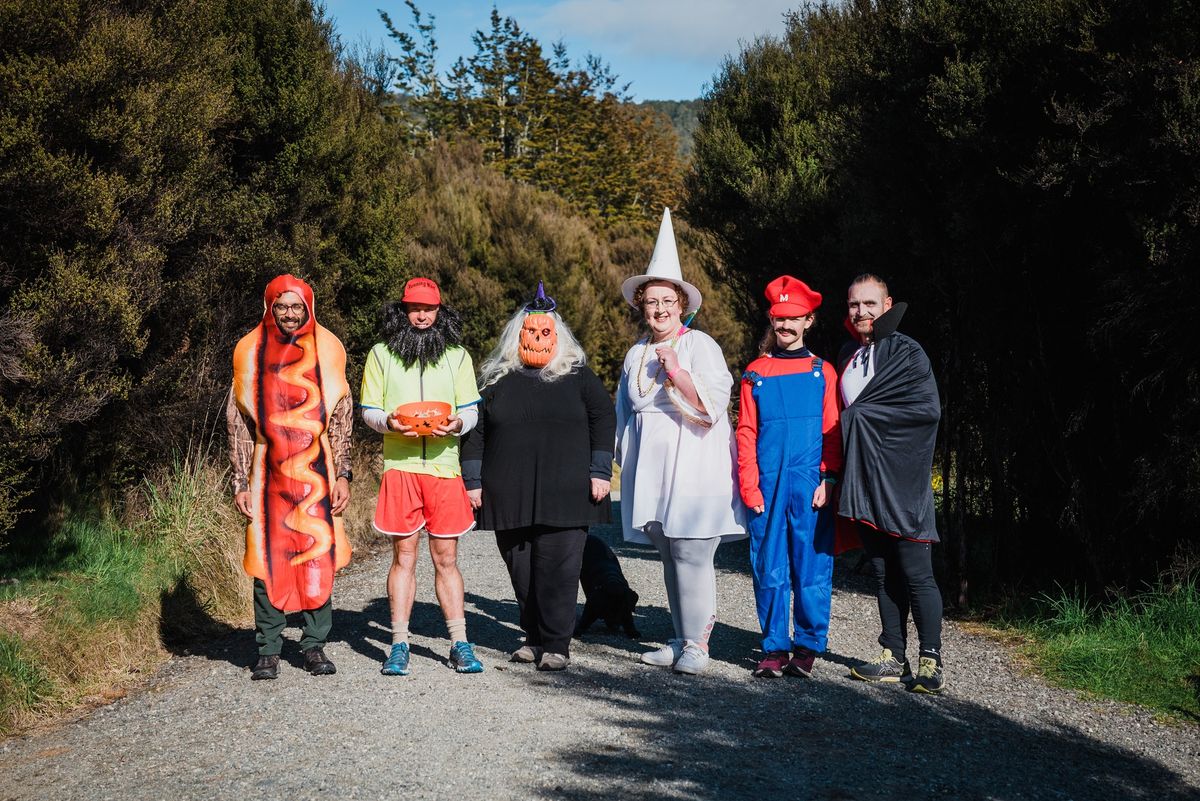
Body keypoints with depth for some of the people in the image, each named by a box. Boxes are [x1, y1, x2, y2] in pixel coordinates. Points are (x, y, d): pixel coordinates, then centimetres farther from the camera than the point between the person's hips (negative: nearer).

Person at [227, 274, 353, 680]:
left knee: (318, 556, 0)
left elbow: (341, 418, 7)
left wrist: (342, 475, 0)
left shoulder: (327, 349, 6)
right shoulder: (250, 352, 5)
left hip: (316, 475, 0)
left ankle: (315, 646, 10)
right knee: (268, 559, 0)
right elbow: (238, 423, 6)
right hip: (268, 475, 0)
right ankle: (268, 650, 8)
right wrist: (241, 483, 1)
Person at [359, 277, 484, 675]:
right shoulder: (381, 354, 8)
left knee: (446, 558, 3)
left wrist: (457, 424, -13)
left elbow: (470, 409, 9)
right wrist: (389, 422, -14)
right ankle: (399, 645, 8)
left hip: (444, 466, 1)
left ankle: (460, 644, 8)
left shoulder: (457, 356, 11)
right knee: (404, 556, 2)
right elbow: (368, 410, 8)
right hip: (400, 466, -1)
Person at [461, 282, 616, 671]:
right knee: (521, 569, 6)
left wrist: (600, 472, -2)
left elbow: (603, 420, 5)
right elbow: (474, 431, 10)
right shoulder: (496, 380, 10)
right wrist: (473, 481, 5)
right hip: (511, 495, 3)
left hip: (564, 494, -2)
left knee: (558, 568, -8)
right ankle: (534, 637, 20)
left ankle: (556, 645, -2)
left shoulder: (578, 377, 6)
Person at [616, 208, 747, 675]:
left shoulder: (699, 346, -3)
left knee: (690, 554, -10)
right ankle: (681, 640, 17)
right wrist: (627, 462, 23)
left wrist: (676, 373, -18)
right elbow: (626, 413, 25)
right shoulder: (636, 355, 16)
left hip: (692, 469, -6)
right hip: (651, 470, 6)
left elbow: (714, 404, -12)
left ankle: (696, 645, -2)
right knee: (669, 557, 9)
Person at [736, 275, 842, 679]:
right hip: (767, 485, 1)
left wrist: (828, 480, -6)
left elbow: (833, 431, 5)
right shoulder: (756, 373, 9)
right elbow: (746, 432, 7)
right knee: (769, 568, 3)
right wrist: (749, 486, -2)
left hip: (811, 486, -1)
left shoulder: (822, 372, 7)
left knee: (811, 566, 1)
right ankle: (774, 648, 12)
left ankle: (808, 646, 12)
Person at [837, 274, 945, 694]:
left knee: (915, 574, -6)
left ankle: (931, 663, -1)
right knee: (883, 573, 10)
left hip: (900, 481, -7)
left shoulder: (907, 353, -6)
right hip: (864, 482, 7)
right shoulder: (847, 356, 15)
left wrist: (862, 414, -12)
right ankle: (894, 658, 16)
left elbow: (928, 409, -16)